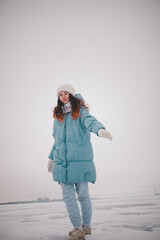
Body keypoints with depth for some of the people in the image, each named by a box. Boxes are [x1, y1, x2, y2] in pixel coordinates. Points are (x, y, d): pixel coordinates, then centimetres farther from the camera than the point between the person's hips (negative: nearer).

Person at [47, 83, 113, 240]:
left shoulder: (80, 112, -2)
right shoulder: (57, 115, 15)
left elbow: (90, 121, -24)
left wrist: (100, 129, -46)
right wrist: (51, 157, 28)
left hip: (80, 160, -5)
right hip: (62, 161, 5)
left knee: (83, 194, 5)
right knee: (68, 195, 3)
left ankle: (86, 226, 24)